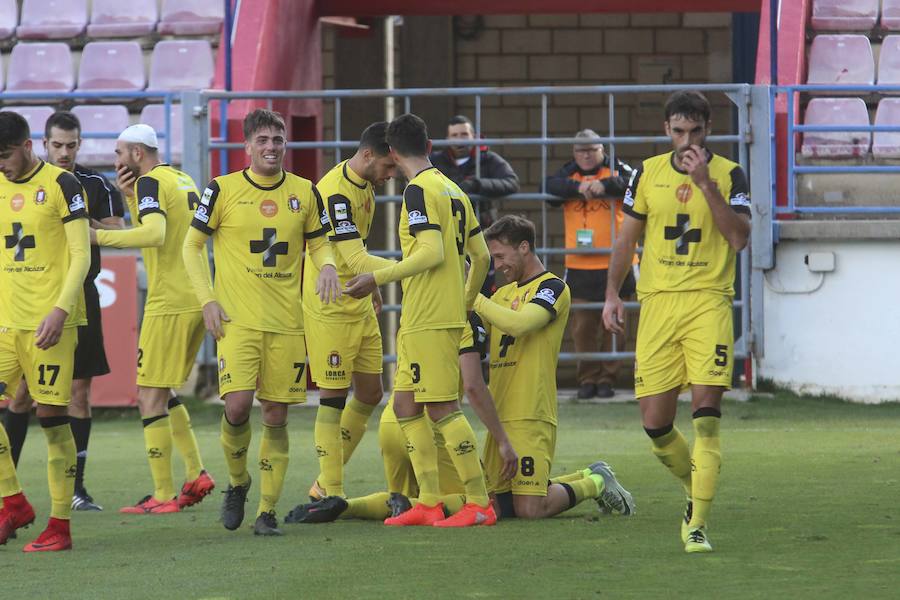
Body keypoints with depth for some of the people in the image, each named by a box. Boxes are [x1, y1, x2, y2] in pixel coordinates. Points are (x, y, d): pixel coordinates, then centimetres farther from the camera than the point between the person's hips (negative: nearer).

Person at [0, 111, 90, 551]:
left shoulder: (61, 185, -6)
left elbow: (81, 256, -9)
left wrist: (60, 310, -19)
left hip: (50, 321, -6)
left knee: (52, 416, -4)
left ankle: (60, 524, 1)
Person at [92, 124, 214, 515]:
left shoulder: (151, 182, -10)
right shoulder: (184, 181, 18)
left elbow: (154, 234, -27)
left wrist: (97, 236, -24)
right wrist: (131, 198, 11)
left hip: (170, 304, -9)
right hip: (198, 299, 9)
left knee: (150, 397, -4)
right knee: (163, 392, 19)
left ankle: (163, 495, -5)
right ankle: (196, 474, 12)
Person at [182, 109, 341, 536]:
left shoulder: (304, 193, 7)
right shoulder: (223, 190, -1)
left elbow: (318, 242, 18)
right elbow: (192, 245, 5)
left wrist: (327, 266, -6)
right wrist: (207, 299, -4)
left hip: (287, 324, 3)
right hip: (237, 320, -3)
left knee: (276, 416, 2)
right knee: (237, 405, -16)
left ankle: (268, 511, 10)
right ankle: (237, 482, 11)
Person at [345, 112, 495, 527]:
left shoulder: (419, 190, -11)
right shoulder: (453, 190, 15)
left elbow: (433, 253, -21)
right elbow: (480, 255, 17)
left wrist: (378, 279, -17)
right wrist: (467, 301, 30)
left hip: (429, 318, -9)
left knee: (442, 407, -9)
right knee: (405, 405, 12)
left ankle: (479, 504, -9)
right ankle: (429, 504, 12)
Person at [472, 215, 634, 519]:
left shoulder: (552, 288, -6)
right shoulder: (503, 293, 20)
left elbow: (518, 323, -23)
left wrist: (472, 297, -16)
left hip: (530, 415, -8)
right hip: (500, 414, 8)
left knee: (530, 509, -13)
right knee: (498, 498, 7)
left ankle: (596, 483, 12)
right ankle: (587, 478, 22)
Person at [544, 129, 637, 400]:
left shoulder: (616, 169, 6)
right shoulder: (569, 174, 11)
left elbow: (631, 183, -15)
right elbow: (549, 187, -10)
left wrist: (605, 185, -30)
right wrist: (577, 187, -25)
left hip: (615, 265, -1)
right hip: (579, 266, 1)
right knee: (582, 326, 2)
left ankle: (607, 378, 11)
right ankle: (587, 379, 11)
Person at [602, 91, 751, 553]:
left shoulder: (728, 175, 1)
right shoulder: (648, 173, 9)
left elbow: (739, 238, -11)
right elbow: (627, 238, 17)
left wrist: (705, 183, -16)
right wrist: (612, 294, 9)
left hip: (708, 302, -3)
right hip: (657, 302, 3)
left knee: (706, 410, -15)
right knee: (655, 423, 0)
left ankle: (697, 524, -13)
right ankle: (697, 491, 27)